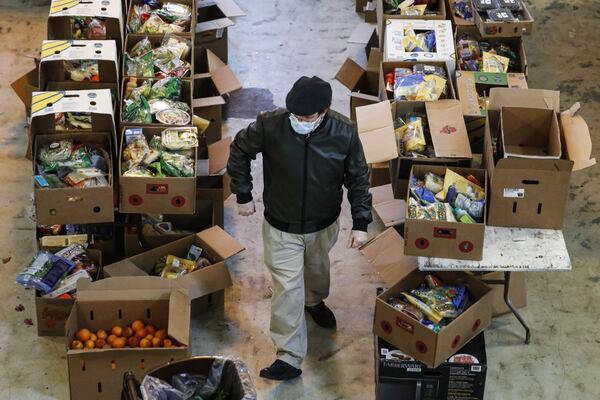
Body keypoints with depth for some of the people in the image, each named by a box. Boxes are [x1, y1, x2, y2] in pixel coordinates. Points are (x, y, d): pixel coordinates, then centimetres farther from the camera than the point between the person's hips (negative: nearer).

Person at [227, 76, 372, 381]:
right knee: (287, 290, 1)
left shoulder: (345, 133, -23)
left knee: (317, 269, 29)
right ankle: (289, 358, 13)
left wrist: (360, 223, -9)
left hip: (324, 225, 2)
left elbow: (358, 178, -9)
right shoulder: (270, 125, -27)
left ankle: (315, 301, 63)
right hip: (281, 228, -2)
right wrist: (243, 195, -4)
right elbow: (239, 152, -7)